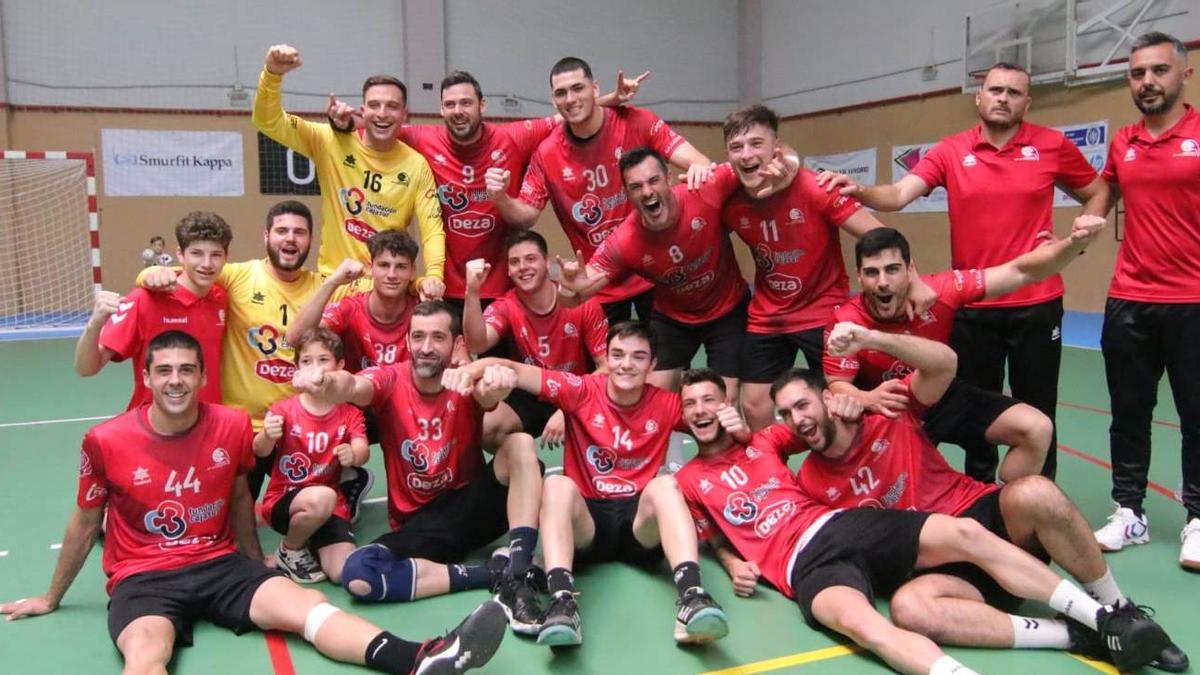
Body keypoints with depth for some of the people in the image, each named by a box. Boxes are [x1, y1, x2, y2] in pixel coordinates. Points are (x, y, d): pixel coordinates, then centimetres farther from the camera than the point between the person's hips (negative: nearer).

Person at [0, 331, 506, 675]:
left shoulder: (232, 426, -2)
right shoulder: (106, 441, -7)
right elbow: (85, 524, 9)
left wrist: (256, 566, 24)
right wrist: (52, 598, 20)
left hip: (220, 562, 2)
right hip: (143, 577, -1)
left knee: (304, 604, -23)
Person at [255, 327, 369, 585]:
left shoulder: (350, 414, 3)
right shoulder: (284, 409, -4)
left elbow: (363, 451, -14)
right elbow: (260, 451, -18)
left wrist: (354, 455, -39)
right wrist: (268, 436, -42)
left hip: (330, 505, 2)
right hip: (283, 501, -2)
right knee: (322, 497, -37)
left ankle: (311, 546, 17)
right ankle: (290, 551, -5)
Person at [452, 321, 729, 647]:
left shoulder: (666, 404, 4)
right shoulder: (582, 390, -2)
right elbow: (526, 374, -14)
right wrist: (483, 364, -34)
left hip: (641, 522, 1)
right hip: (586, 519, 0)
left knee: (666, 485, -29)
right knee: (557, 484, -30)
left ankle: (691, 596, -46)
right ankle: (562, 601, -48)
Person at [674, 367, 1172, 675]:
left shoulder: (761, 442, 18)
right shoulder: (688, 481, 12)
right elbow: (718, 539, 20)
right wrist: (734, 566, -2)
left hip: (843, 522, 4)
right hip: (806, 561, -4)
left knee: (966, 533, -17)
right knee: (862, 625, -38)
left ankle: (1106, 619, -10)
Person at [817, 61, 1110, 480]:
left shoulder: (1053, 146, 0)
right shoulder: (950, 152, 0)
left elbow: (1097, 193, 14)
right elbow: (898, 195, -14)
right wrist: (860, 191, -34)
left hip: (1036, 303, -1)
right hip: (971, 306, 1)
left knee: (1036, 413, 9)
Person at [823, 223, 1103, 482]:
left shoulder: (941, 290, -24)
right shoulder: (846, 321, -26)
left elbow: (1020, 272, -20)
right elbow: (836, 384, -19)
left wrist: (1074, 243, -36)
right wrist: (867, 399, -42)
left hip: (944, 399, 3)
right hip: (888, 413, -3)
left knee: (1037, 429, -9)